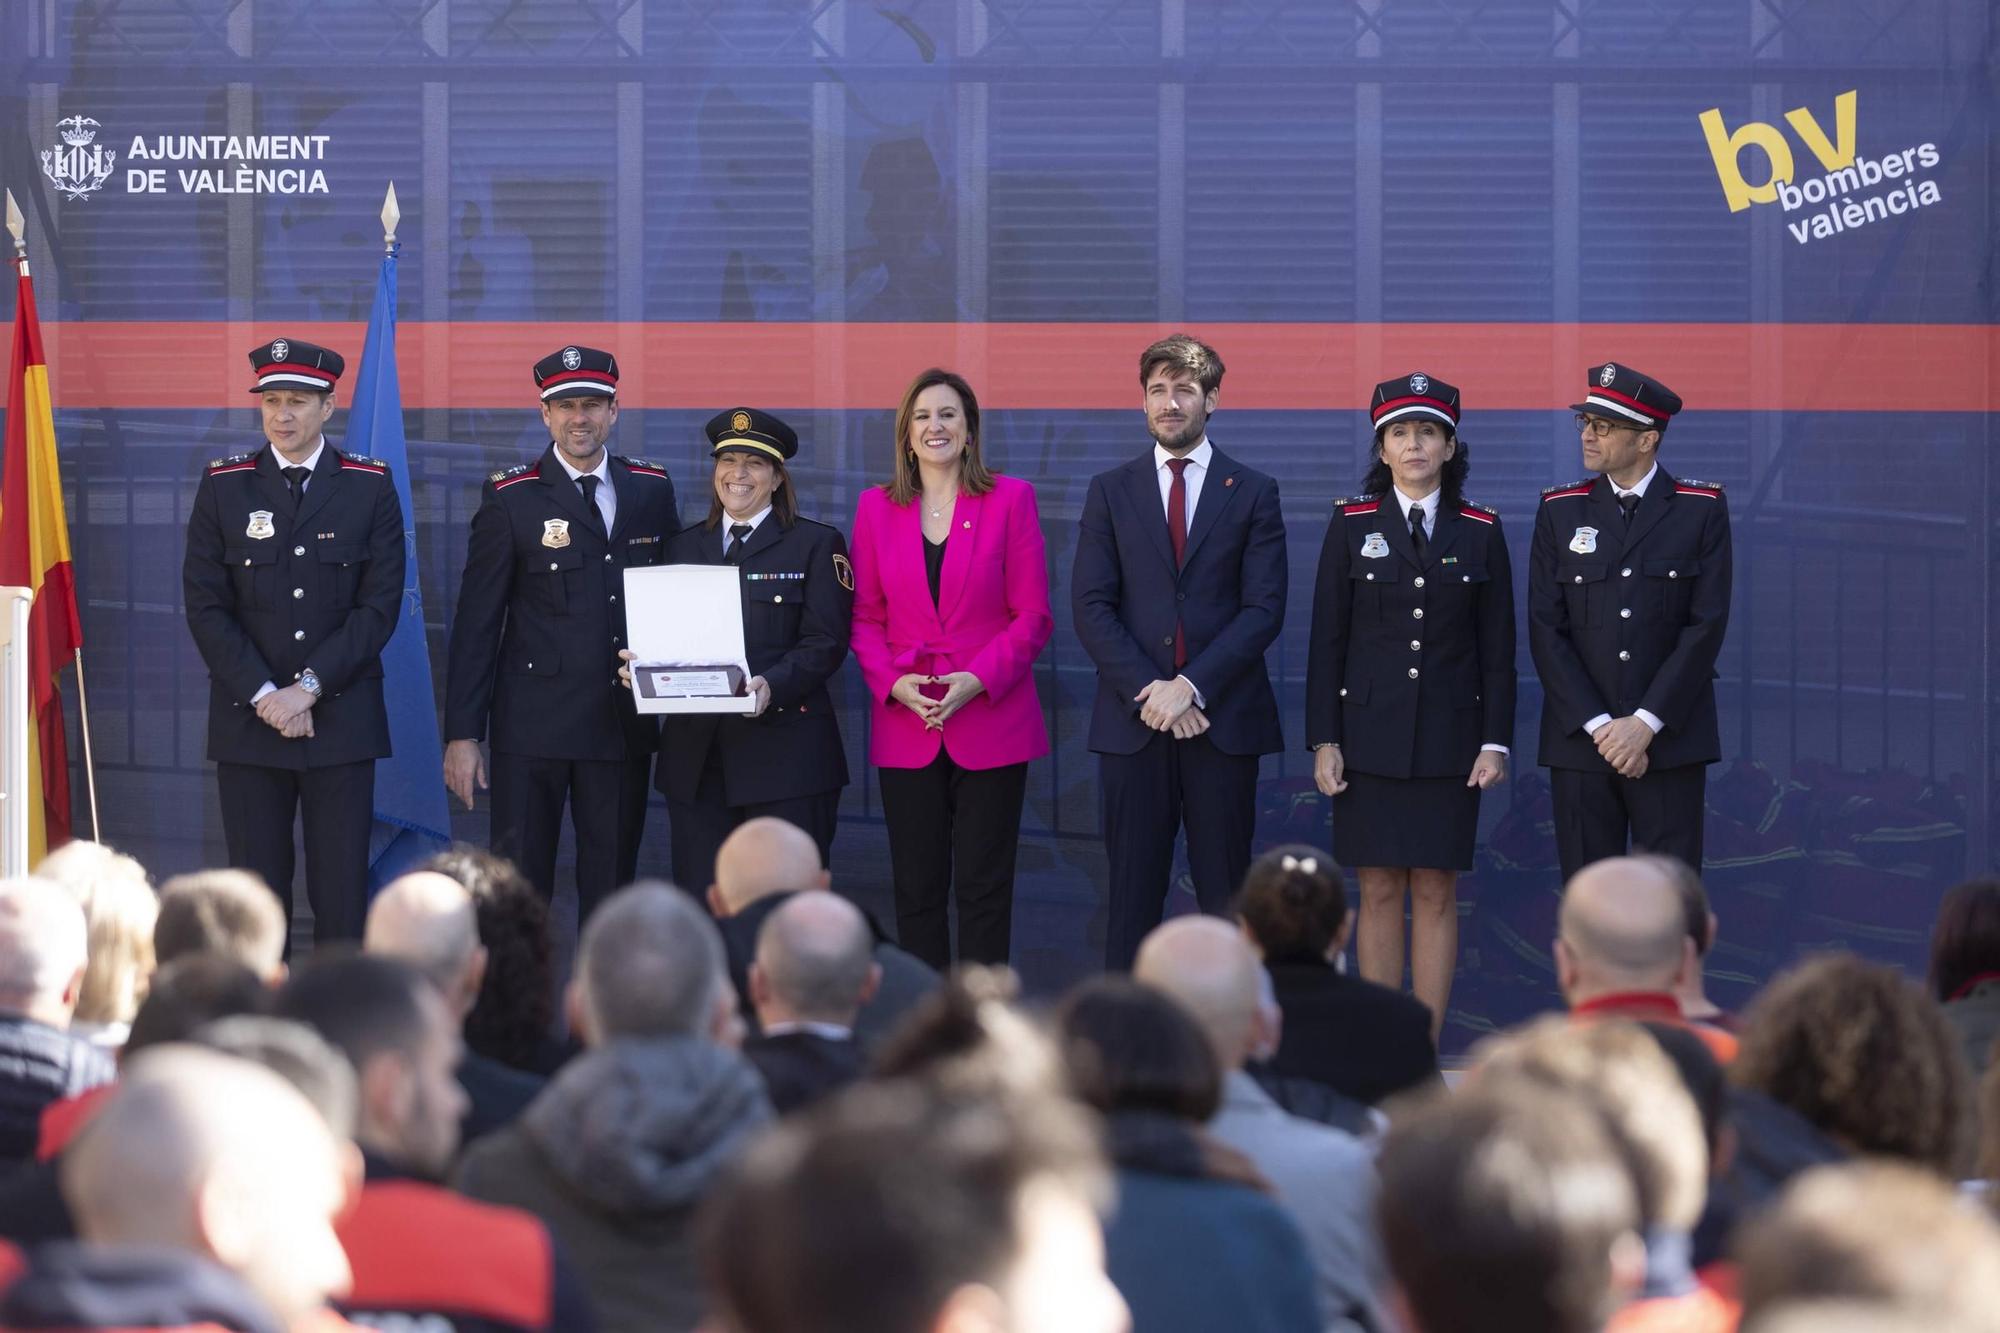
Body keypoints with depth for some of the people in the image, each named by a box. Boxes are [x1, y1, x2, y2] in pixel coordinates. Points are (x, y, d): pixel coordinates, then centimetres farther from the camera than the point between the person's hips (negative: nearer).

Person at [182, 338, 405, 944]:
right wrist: (265, 696, -9)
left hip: (342, 718, -1)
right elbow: (206, 605, 1)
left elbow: (380, 604, -3)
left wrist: (308, 688, -11)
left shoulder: (370, 486, 3)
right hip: (247, 716, 1)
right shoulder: (223, 486, 5)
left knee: (342, 892, -1)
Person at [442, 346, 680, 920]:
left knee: (613, 886, 8)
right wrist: (461, 733, -7)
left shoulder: (652, 490, 8)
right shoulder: (510, 498, -3)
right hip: (532, 725, -3)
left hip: (625, 722, 3)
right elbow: (476, 621, -4)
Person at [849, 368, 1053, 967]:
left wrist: (978, 680, -14)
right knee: (916, 890, 4)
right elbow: (864, 617, 10)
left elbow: (1033, 615, -1)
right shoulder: (876, 507, 9)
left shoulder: (1010, 500, 1)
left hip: (991, 722, -2)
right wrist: (892, 682, -8)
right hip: (906, 724, 2)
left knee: (984, 891, -1)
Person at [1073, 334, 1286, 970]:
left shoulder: (1253, 493, 6)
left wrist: (1192, 686, -13)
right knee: (1133, 892, 2)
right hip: (1132, 722, 1)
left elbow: (1264, 608, -2)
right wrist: (1147, 691, -11)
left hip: (1223, 720, -1)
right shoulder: (1110, 492, 9)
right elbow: (1091, 607, 2)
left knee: (1225, 892, 1)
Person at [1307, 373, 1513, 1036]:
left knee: (1436, 893, 1)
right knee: (1379, 893, 1)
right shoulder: (1352, 525, 3)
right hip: (1370, 734, 0)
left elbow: (1497, 646, 5)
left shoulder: (1481, 531, 4)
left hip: (1449, 738, 0)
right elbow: (1327, 639, 2)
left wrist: (1495, 742, -2)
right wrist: (1324, 741, -3)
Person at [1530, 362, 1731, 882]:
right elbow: (1545, 629, 2)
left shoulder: (1702, 510, 2)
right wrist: (1599, 725, -8)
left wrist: (1646, 723, -11)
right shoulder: (1560, 511, 7)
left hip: (1669, 741, -2)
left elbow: (1707, 625, -4)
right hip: (1580, 742, 2)